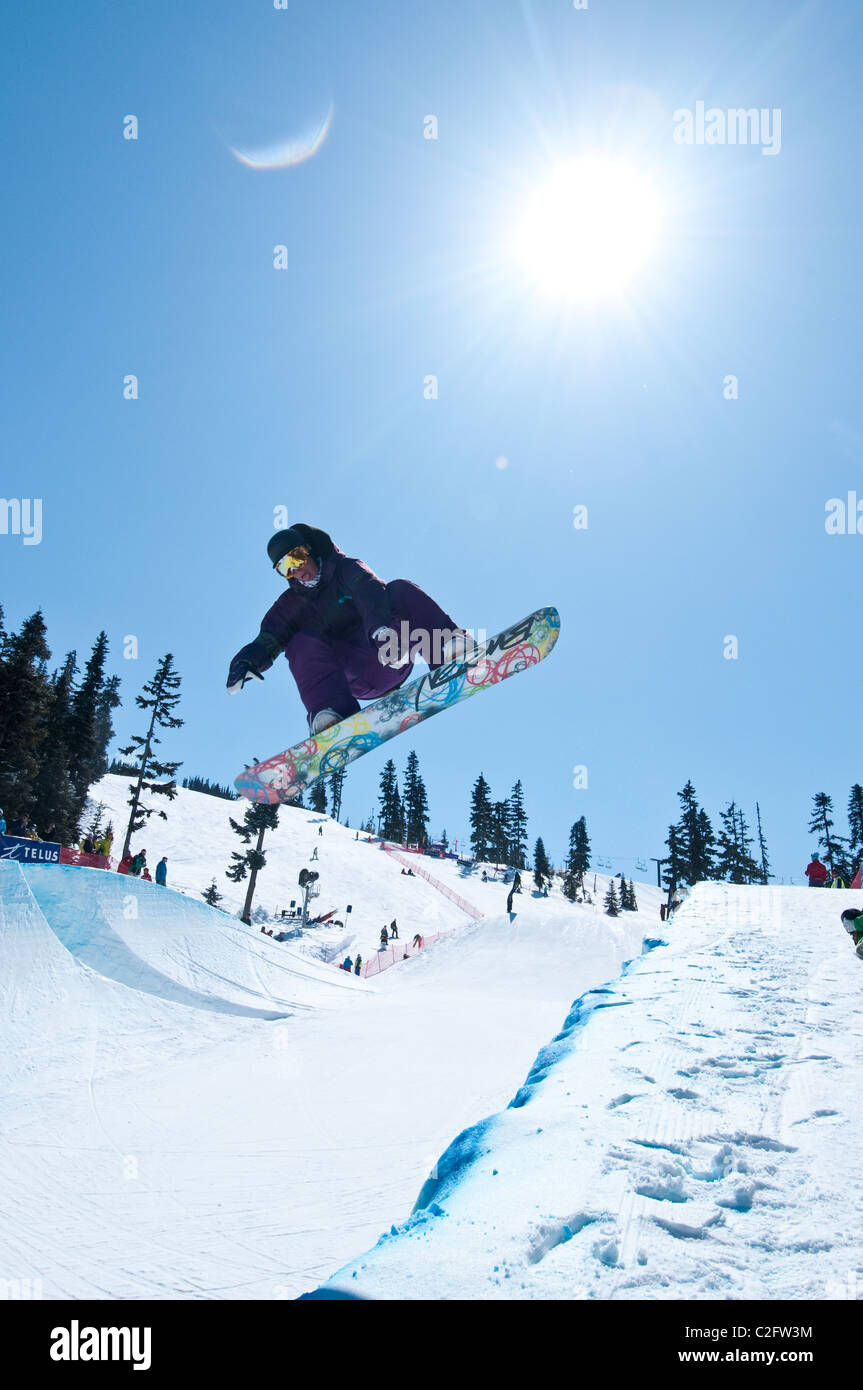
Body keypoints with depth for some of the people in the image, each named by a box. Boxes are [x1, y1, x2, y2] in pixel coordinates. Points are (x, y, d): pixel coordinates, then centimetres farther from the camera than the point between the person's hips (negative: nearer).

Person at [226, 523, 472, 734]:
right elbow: (267, 643, 5)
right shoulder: (291, 606, 18)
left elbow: (371, 596, -14)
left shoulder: (347, 570, 8)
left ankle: (446, 647, -40)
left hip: (393, 660, -1)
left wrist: (379, 627, -37)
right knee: (303, 643, -23)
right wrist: (247, 662, -20)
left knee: (400, 590, -20)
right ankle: (333, 713, -44)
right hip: (358, 680, 2)